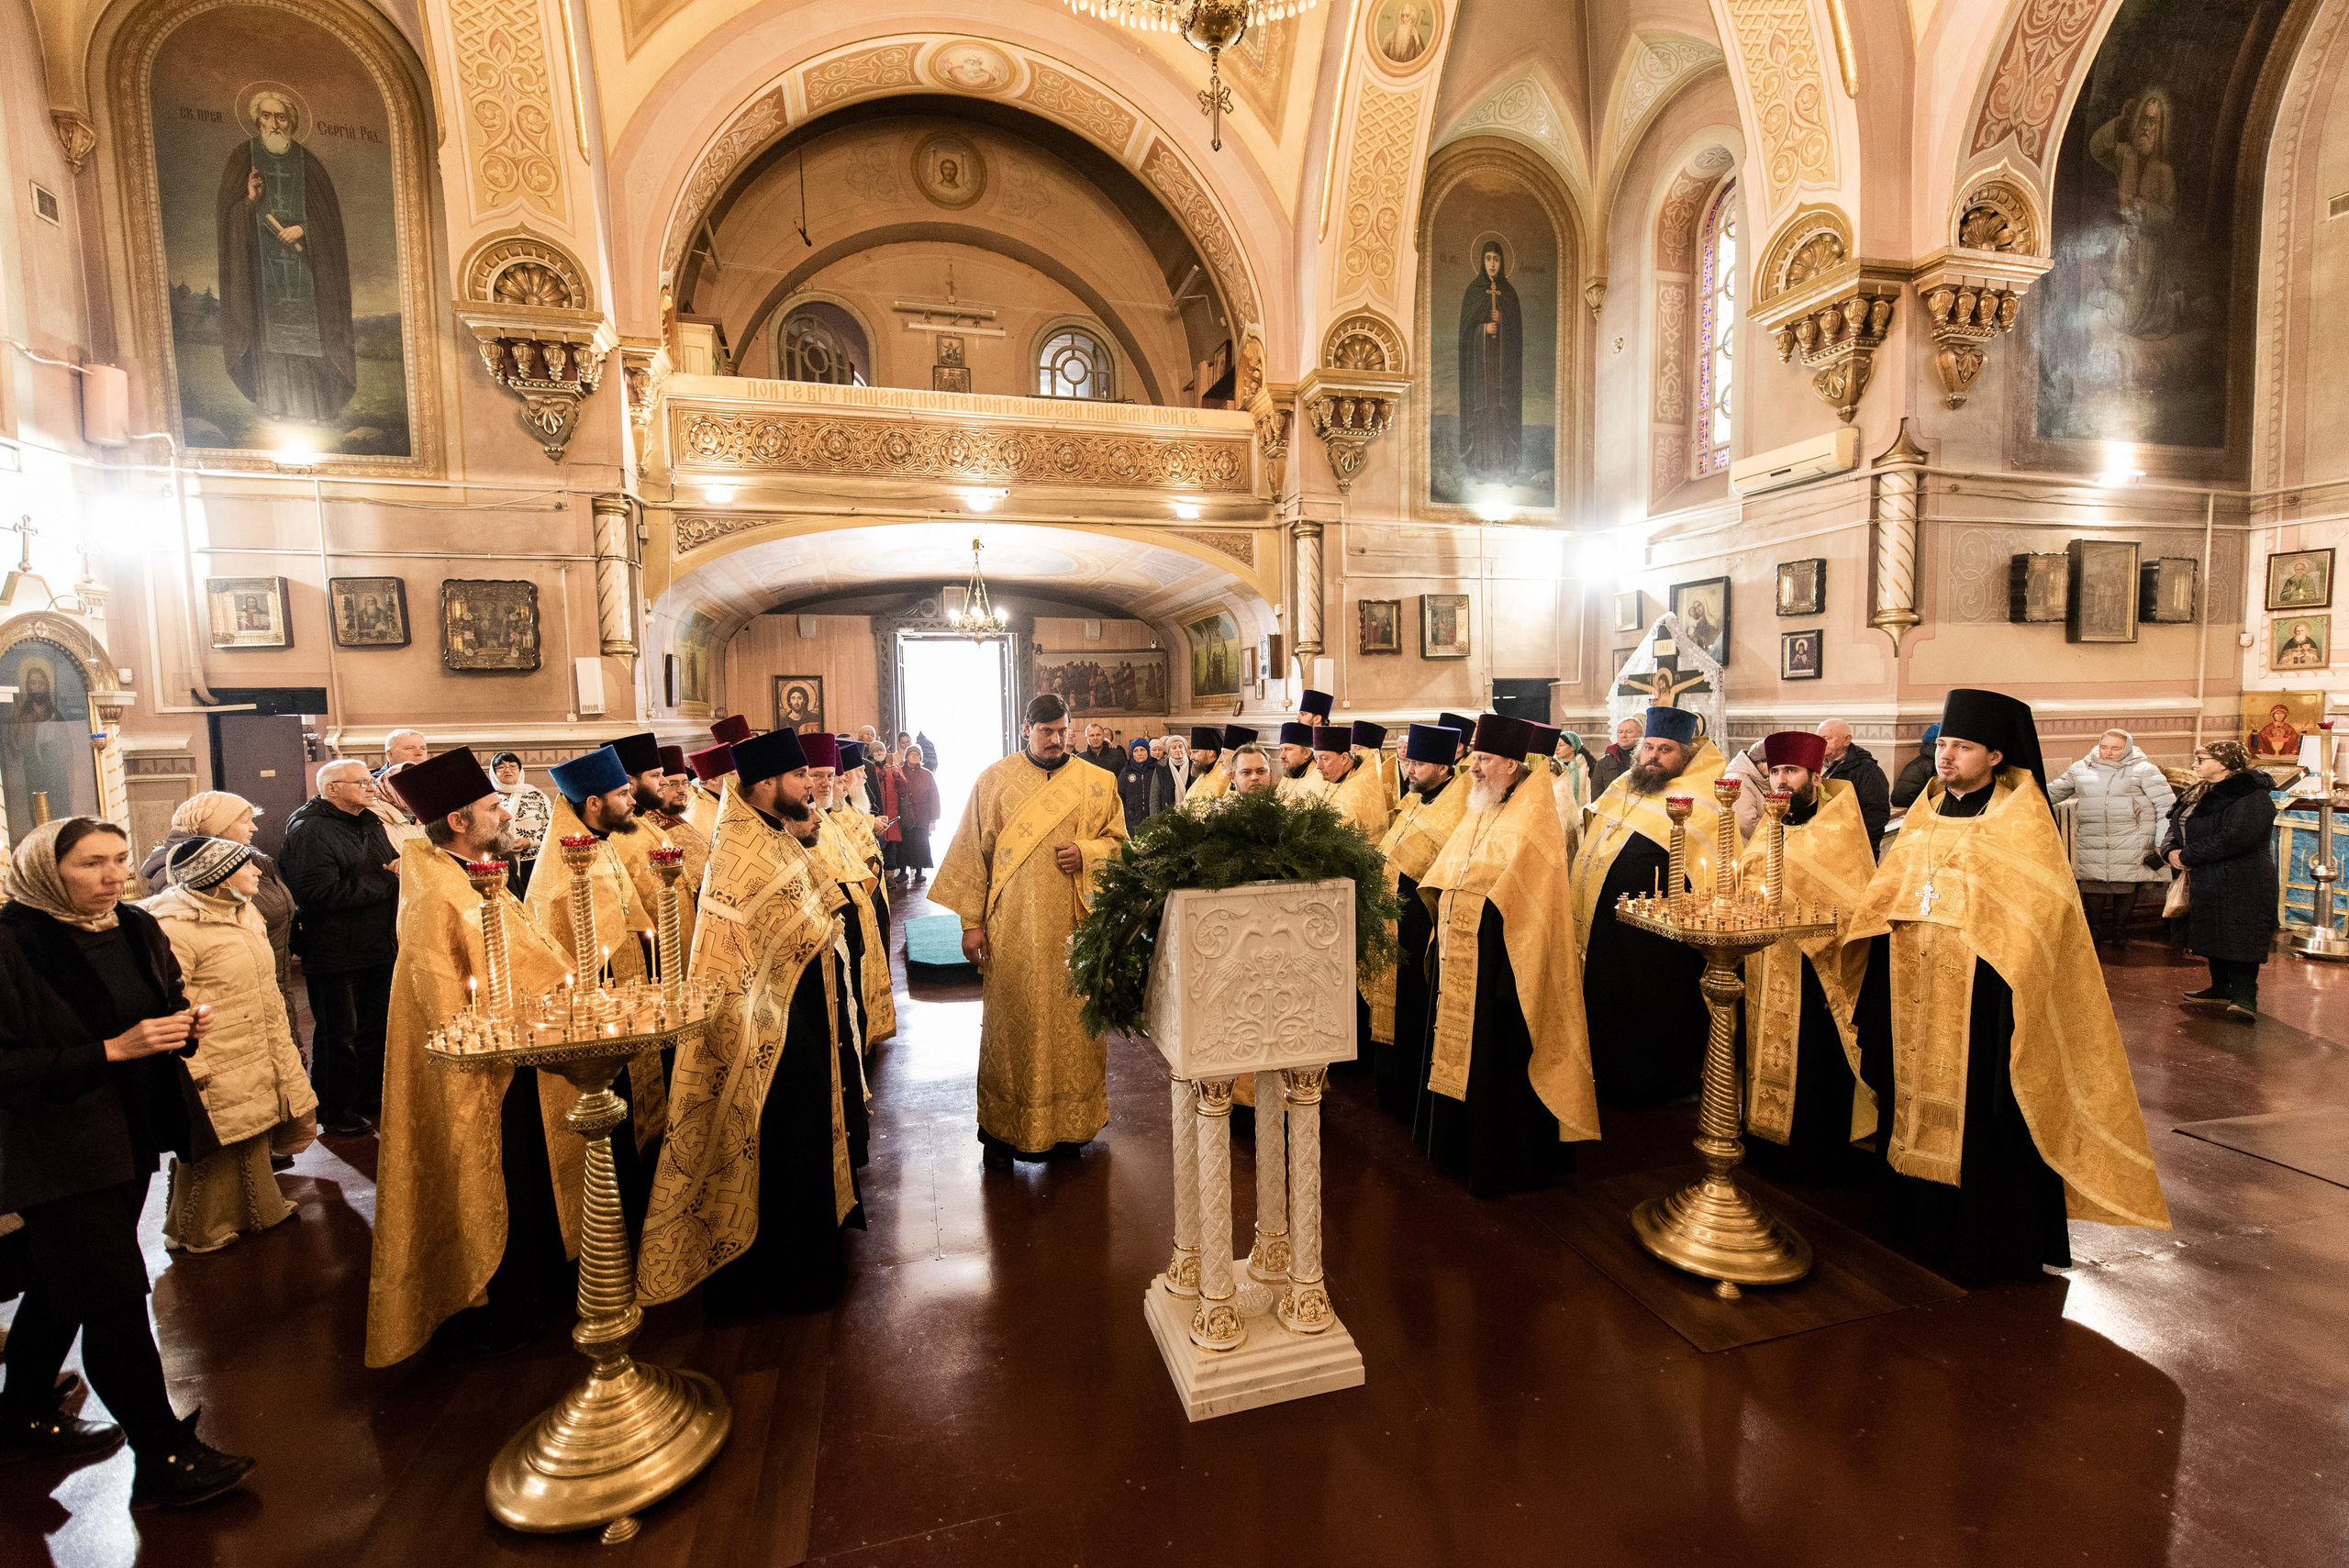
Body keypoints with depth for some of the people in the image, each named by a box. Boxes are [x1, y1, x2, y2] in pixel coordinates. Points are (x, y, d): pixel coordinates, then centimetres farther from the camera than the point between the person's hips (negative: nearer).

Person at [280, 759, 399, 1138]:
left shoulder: (370, 823, 13)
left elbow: (392, 863, 24)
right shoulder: (310, 830, -16)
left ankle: (370, 1097, 34)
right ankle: (332, 1112, 18)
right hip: (335, 953, -8)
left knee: (376, 1026, 18)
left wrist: (400, 867, -2)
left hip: (379, 949, 9)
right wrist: (387, 882, -19)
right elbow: (322, 892, -26)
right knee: (339, 1034, 3)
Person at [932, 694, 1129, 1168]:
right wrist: (971, 921, -4)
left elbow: (1119, 841, 9)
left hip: (1074, 928, 2)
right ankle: (1002, 1129, 17)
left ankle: (1070, 1123, 22)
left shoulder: (1097, 782, 5)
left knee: (1073, 1020, 7)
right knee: (1011, 1022, 4)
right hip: (1013, 928, -1)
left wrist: (1086, 851, -12)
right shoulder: (995, 779, 1)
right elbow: (972, 851, 1)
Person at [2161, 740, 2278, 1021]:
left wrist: (2188, 855, -19)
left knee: (2240, 940, -7)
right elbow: (2175, 824, 14)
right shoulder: (2198, 794, 14)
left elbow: (2234, 838, -26)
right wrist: (2171, 850, -7)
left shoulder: (2251, 797, -15)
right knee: (2212, 937, 17)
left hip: (2241, 885, -9)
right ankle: (2221, 989, 28)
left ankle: (2244, 998, -3)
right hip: (2205, 883, 9)